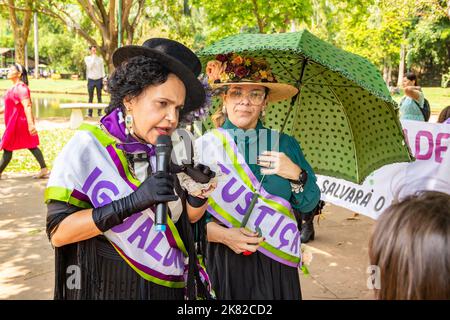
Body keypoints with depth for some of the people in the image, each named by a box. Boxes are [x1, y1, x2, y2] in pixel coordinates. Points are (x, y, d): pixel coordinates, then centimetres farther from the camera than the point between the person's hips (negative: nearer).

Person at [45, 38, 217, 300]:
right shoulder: (87, 146, -16)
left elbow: (190, 216, 6)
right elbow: (58, 232, -20)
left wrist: (200, 193, -16)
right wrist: (131, 203, -30)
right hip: (108, 286, -4)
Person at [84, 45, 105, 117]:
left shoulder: (100, 59, 6)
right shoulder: (87, 58, 4)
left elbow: (102, 70, 8)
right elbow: (90, 66, -13)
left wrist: (103, 80, 1)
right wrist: (93, 57, -10)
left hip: (99, 79, 1)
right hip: (91, 80, -1)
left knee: (99, 97, 2)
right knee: (91, 97, 1)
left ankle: (99, 112, 7)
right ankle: (89, 112, 5)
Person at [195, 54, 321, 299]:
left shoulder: (285, 145, 3)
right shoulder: (203, 147, -3)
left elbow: (310, 205, 4)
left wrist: (296, 175, -12)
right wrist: (220, 234, -19)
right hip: (220, 264, -2)